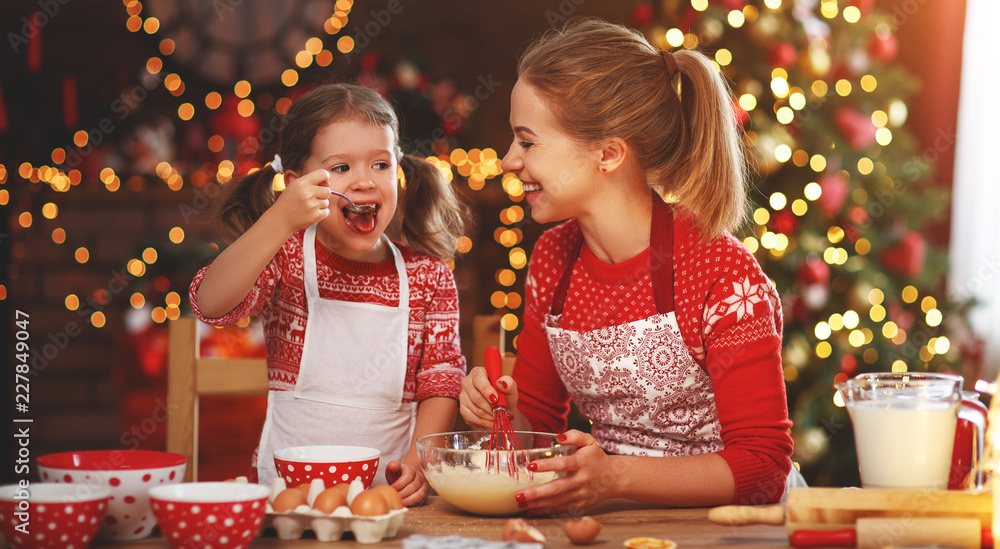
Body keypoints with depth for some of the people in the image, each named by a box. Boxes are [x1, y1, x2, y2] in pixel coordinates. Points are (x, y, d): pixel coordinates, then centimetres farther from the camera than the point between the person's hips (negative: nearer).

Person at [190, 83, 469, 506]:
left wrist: (417, 462, -11)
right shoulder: (287, 258, 1)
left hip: (388, 490, 2)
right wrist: (280, 221, -25)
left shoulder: (428, 274, 5)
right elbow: (210, 304, -17)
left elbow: (442, 381, 5)